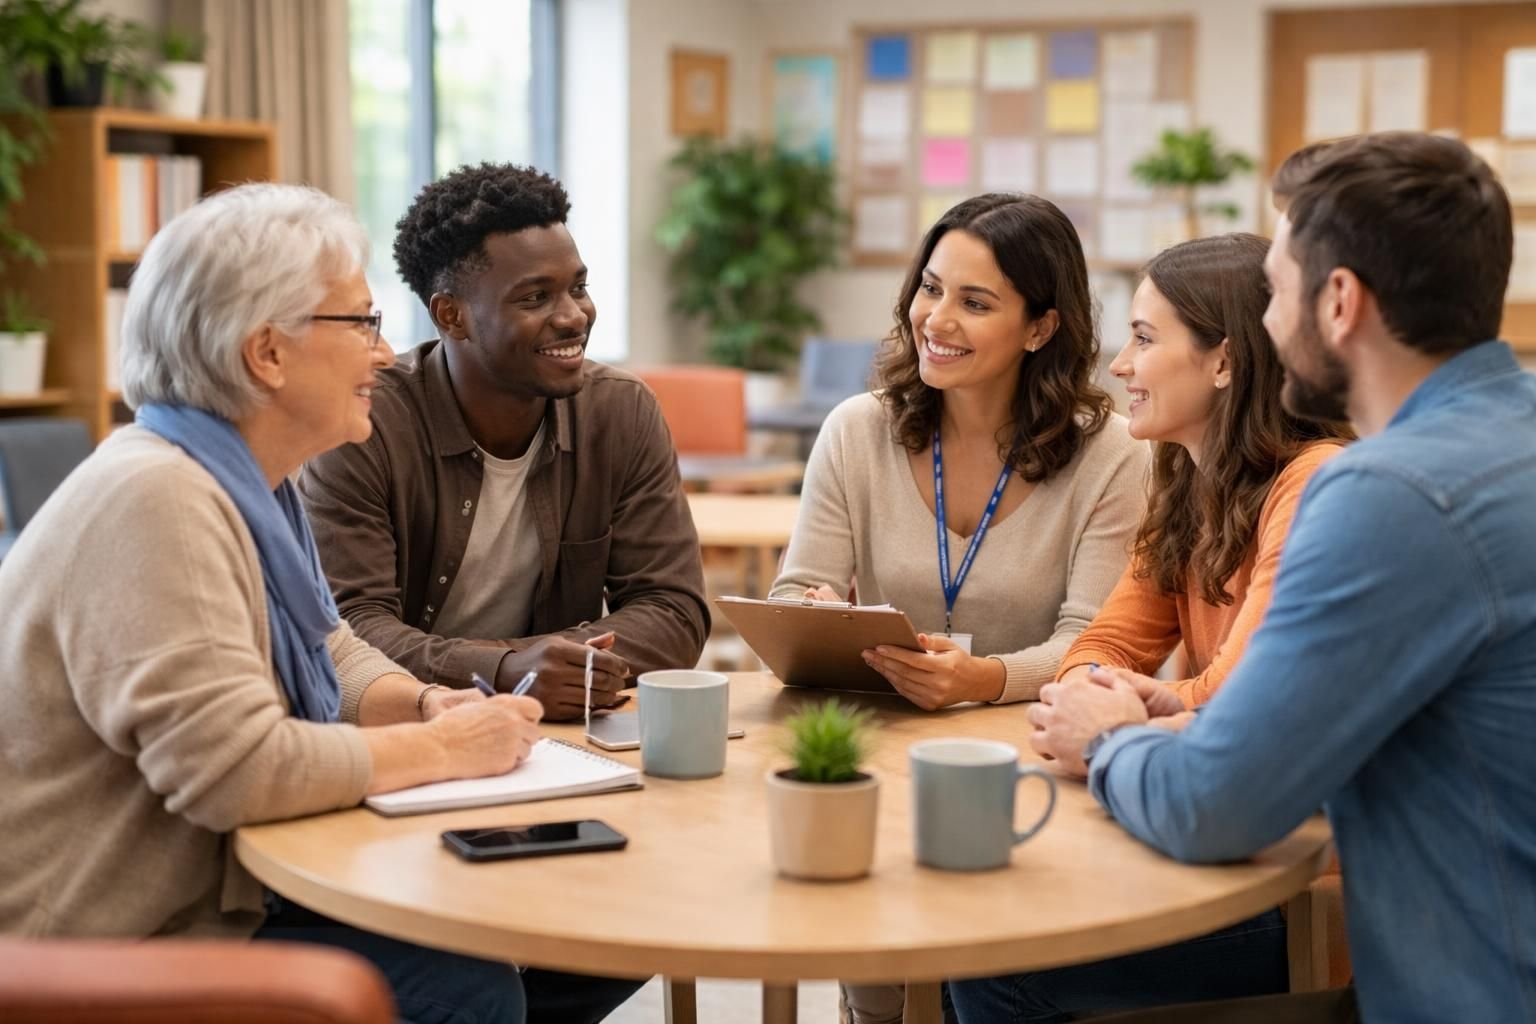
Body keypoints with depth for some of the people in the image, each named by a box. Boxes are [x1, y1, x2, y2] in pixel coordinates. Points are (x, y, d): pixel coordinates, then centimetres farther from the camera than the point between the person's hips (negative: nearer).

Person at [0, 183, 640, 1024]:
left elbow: (330, 653, 19)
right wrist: (442, 748, -19)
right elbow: (233, 769, -32)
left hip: (233, 888, 10)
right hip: (122, 951, -10)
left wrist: (429, 703, -3)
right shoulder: (155, 501, -24)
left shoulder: (247, 482, 8)